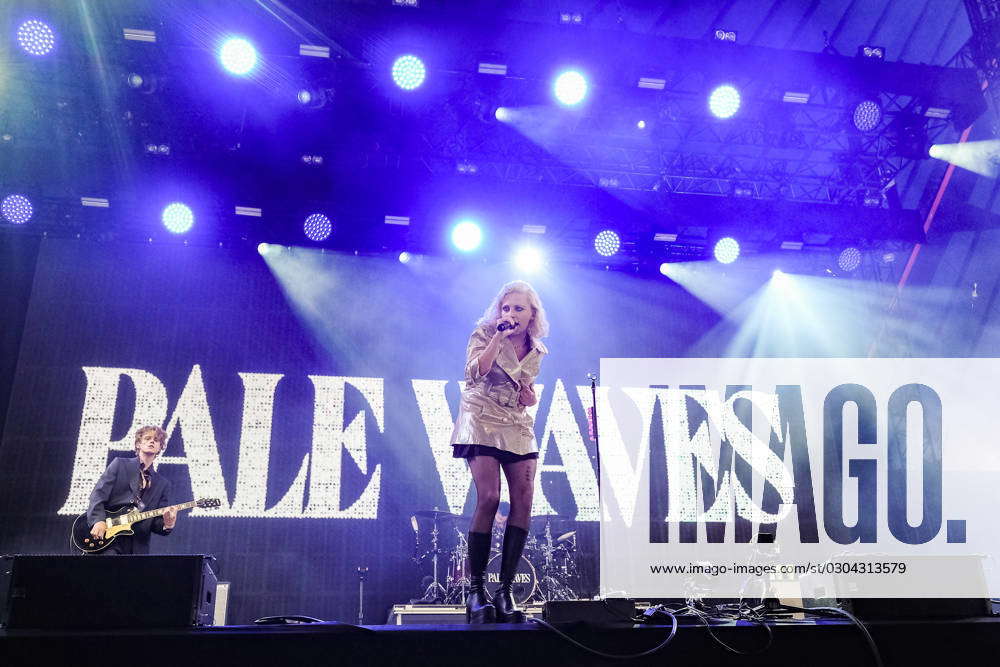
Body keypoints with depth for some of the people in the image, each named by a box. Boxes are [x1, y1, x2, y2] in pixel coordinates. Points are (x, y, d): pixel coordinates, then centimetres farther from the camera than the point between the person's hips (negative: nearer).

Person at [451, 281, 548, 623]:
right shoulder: (484, 334, -3)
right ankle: (475, 588, -6)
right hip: (482, 421, -5)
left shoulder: (536, 350, 12)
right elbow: (474, 373, -20)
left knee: (524, 501, -8)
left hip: (518, 427, 5)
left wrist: (530, 396, 3)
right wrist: (498, 337, -22)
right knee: (488, 498, -18)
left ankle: (505, 590, 0)